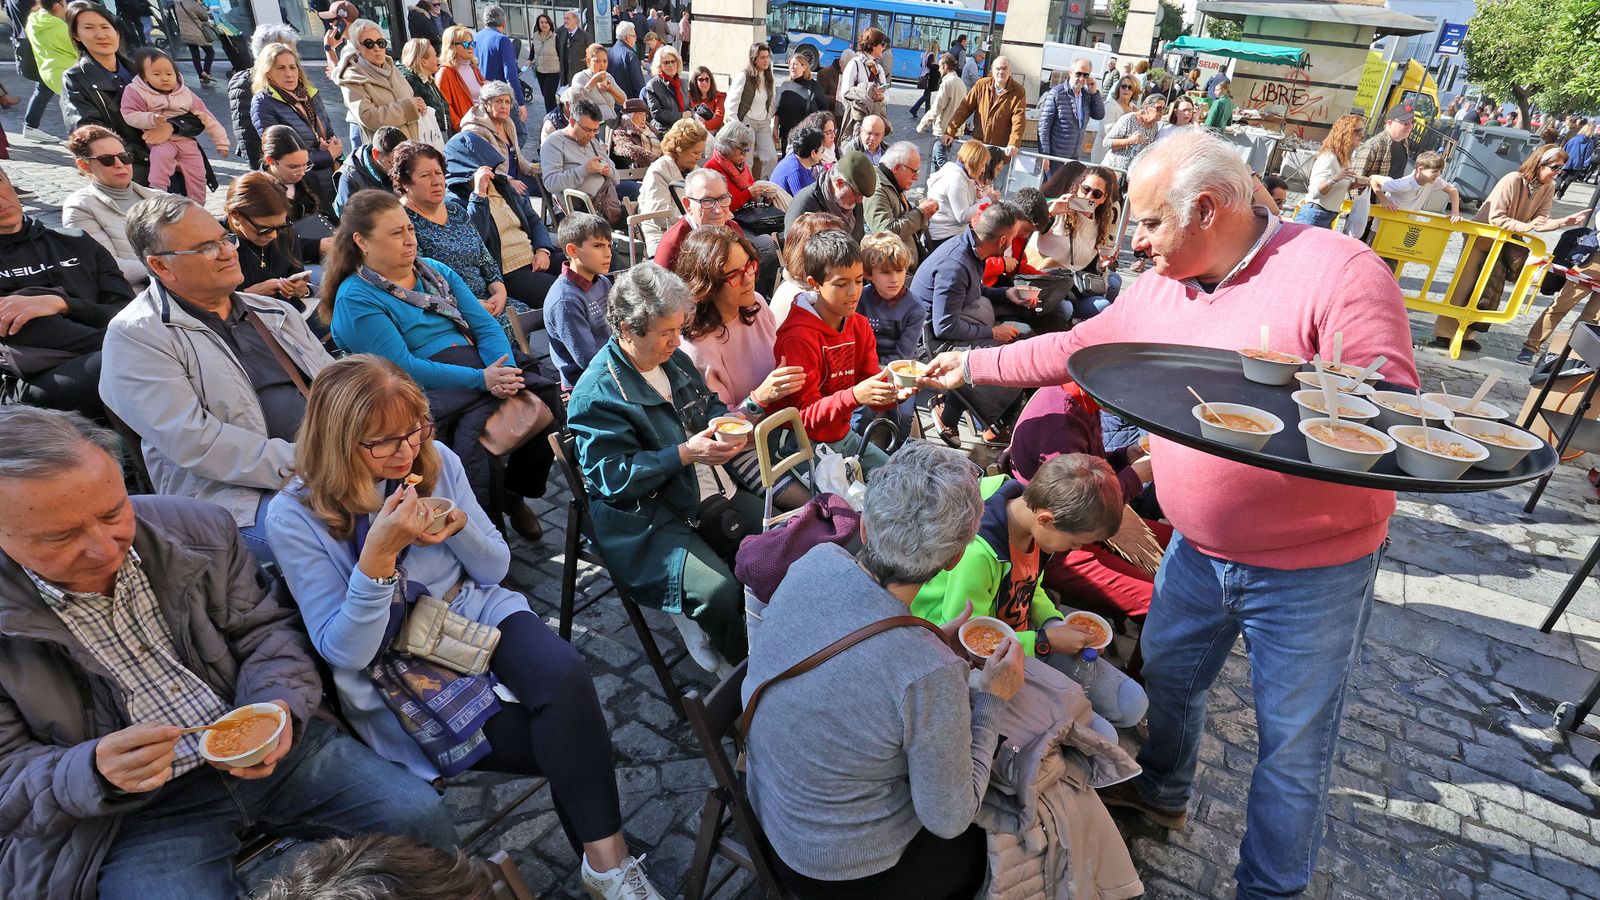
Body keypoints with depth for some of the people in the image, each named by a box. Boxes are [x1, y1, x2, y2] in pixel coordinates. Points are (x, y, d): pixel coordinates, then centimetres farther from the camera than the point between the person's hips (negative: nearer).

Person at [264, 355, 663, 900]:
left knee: (566, 677, -29)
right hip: (392, 669, -3)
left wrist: (459, 527, -17)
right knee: (554, 744, -23)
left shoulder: (438, 462, -3)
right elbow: (344, 652, -14)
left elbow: (496, 568, 6)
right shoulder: (295, 518, -12)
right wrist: (379, 552, -29)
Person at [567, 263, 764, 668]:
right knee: (718, 590, -26)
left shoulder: (674, 360, 8)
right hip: (648, 521, -8)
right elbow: (612, 476, -20)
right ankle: (741, 660, 8)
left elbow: (709, 404, 23)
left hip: (717, 494, 8)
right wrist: (686, 453, -26)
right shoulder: (596, 392, -16)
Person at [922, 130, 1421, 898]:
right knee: (1166, 673, 24)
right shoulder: (1160, 288, -2)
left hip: (1311, 566, -5)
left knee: (1292, 743, 10)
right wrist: (974, 366, 13)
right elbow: (1074, 348, 10)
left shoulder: (1338, 271, -21)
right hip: (1198, 548, 6)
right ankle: (1159, 791, 53)